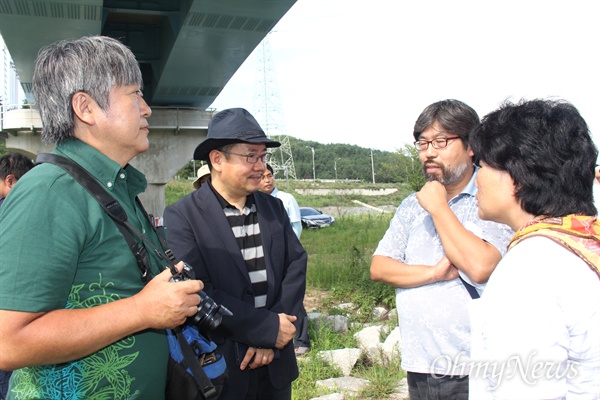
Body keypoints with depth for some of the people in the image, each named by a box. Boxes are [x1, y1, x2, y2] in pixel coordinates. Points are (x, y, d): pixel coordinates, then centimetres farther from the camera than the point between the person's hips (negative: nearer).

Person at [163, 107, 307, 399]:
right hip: (217, 370, -4)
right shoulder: (181, 217, -12)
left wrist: (272, 338, -11)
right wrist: (268, 328, -17)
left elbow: (296, 266, 0)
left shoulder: (274, 208, 6)